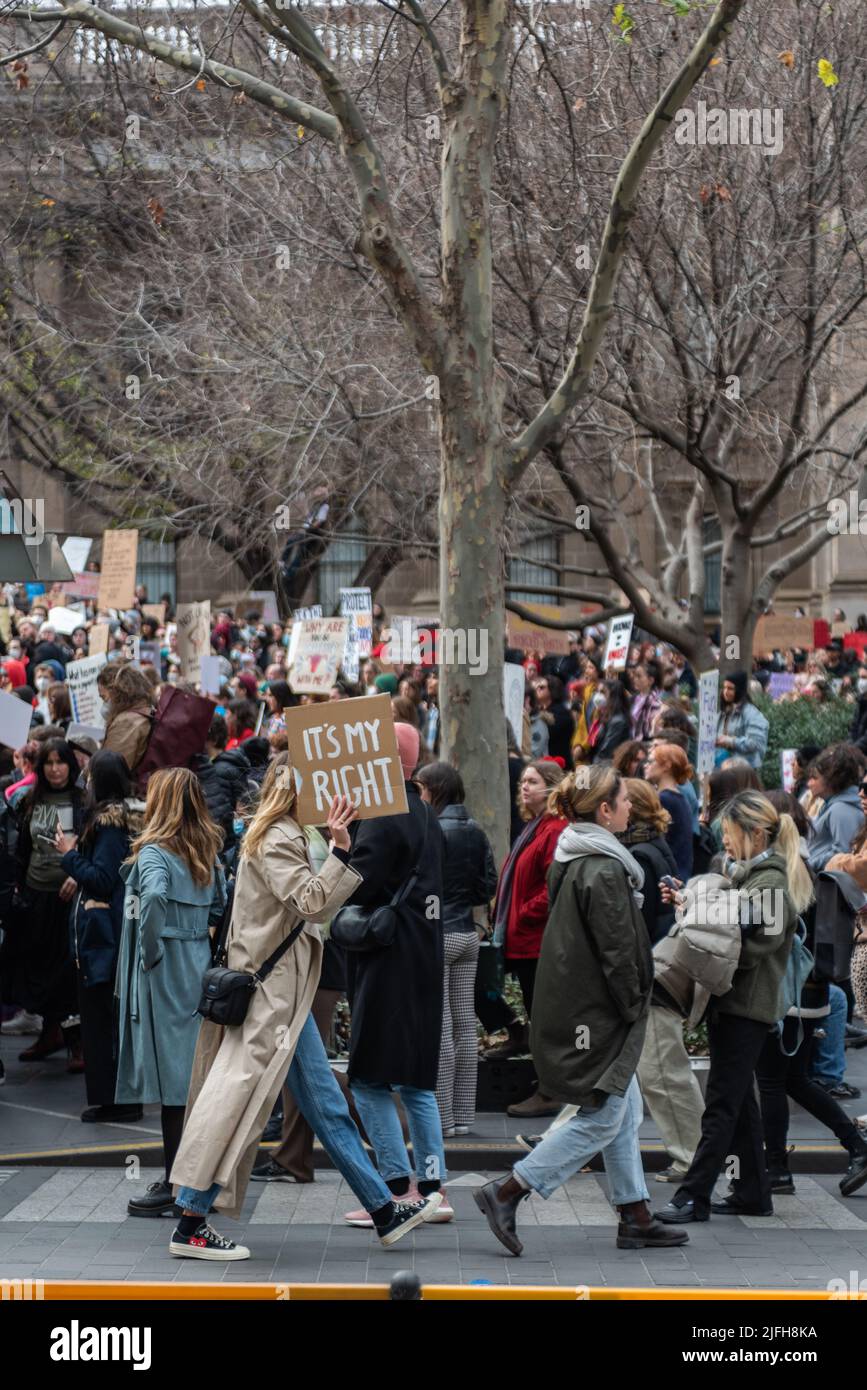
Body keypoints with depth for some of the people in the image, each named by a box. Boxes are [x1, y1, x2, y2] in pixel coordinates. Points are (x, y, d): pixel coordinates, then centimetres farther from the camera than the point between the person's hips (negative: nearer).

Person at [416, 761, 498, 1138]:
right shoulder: (476, 832, 9)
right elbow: (488, 886, 12)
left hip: (435, 934, -8)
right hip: (467, 934, 8)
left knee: (440, 1029, -4)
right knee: (465, 1026, 9)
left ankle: (442, 1118, -2)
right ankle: (463, 1115, 14)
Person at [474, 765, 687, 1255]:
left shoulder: (573, 861, 11)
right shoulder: (604, 871, -20)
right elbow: (617, 951, -20)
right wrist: (633, 1009, -9)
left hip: (576, 1008, 10)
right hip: (597, 1014, -10)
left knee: (626, 1109, 15)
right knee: (602, 1116, -4)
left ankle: (636, 1217, 20)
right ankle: (507, 1193, -4)